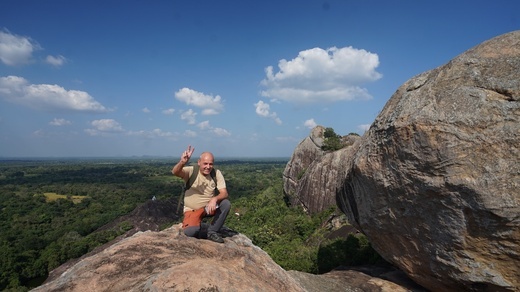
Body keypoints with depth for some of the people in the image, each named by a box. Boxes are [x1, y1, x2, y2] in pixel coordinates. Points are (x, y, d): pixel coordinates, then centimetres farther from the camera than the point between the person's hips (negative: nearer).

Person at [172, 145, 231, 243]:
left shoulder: (217, 173, -9)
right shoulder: (191, 171, -15)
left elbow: (224, 193, -14)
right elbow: (175, 172, -34)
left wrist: (215, 199, -37)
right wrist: (182, 162, -56)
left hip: (209, 207, 3)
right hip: (192, 210, -3)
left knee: (226, 204, -25)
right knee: (190, 231, -30)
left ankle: (212, 232, -7)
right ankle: (199, 227, 8)